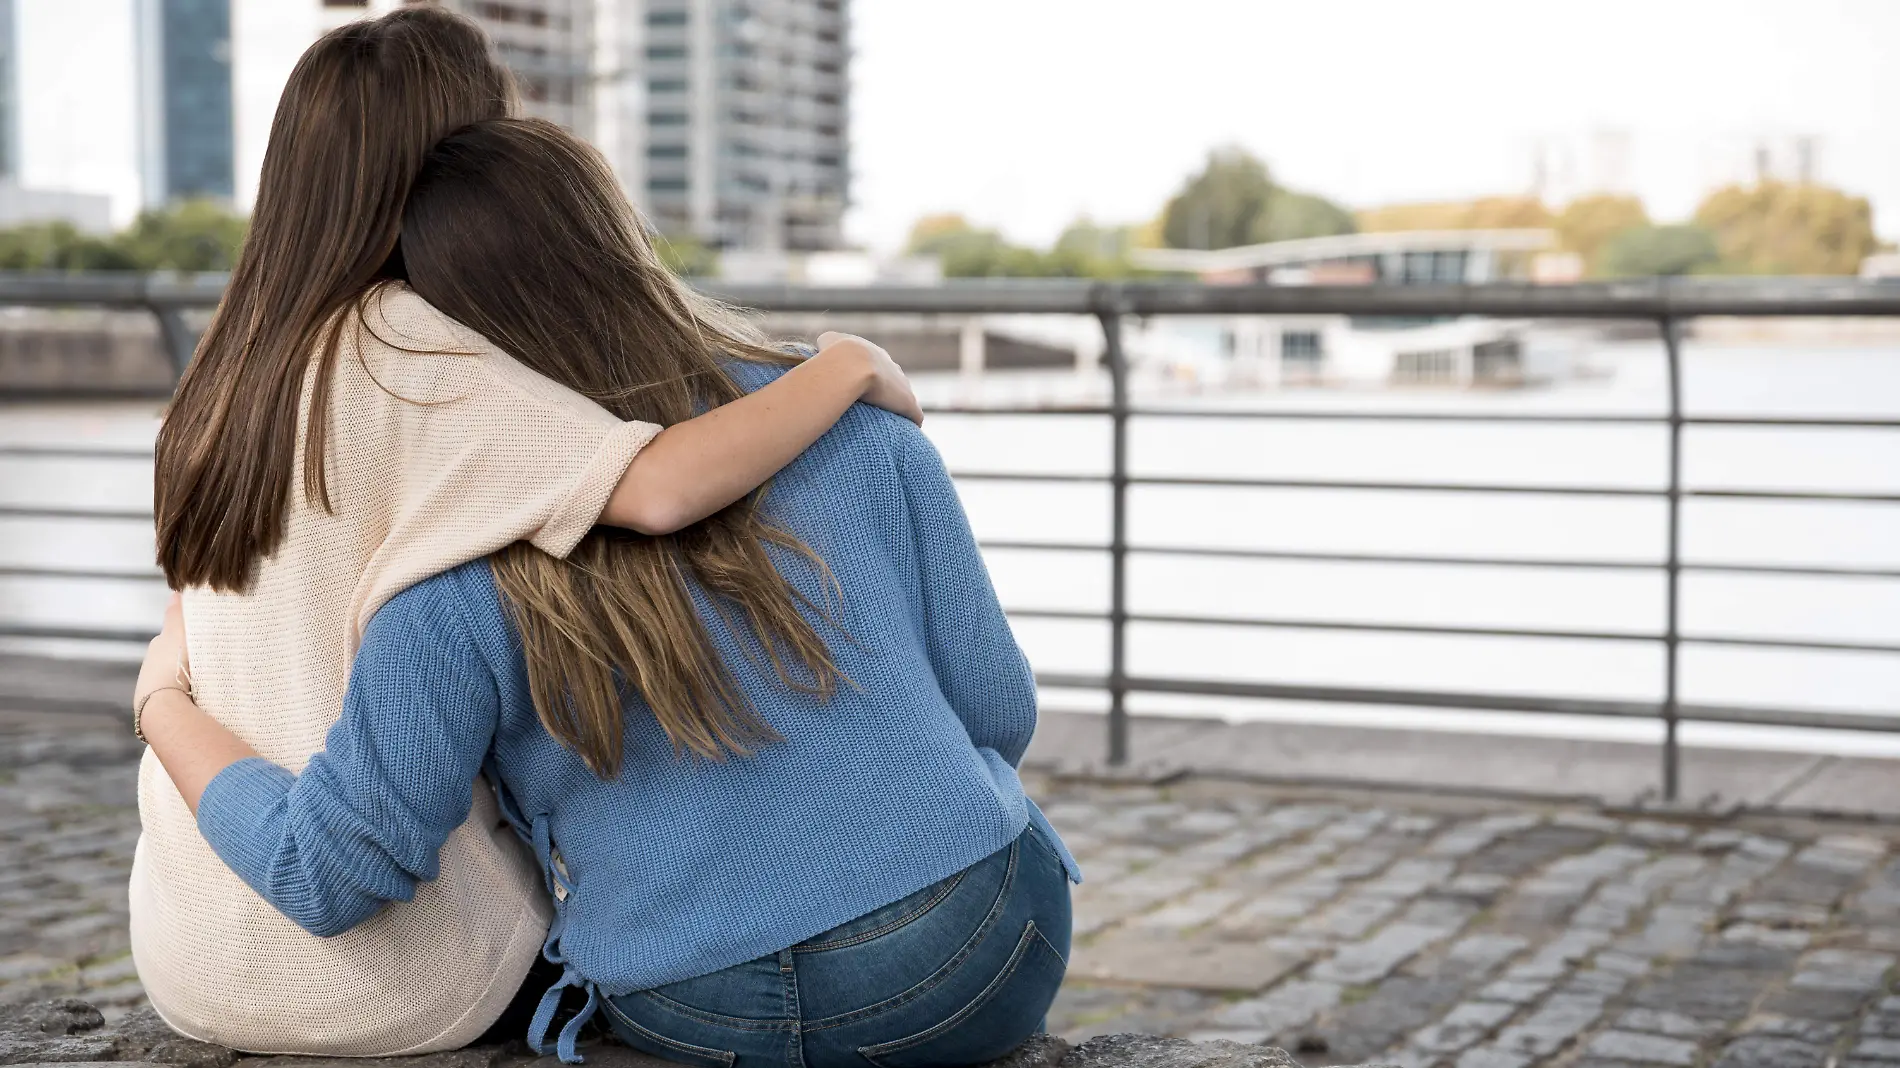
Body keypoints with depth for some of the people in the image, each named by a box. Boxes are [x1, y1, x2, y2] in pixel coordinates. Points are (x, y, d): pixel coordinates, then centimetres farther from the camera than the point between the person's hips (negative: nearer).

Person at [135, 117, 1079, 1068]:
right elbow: (997, 709, -4)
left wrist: (165, 699, 6)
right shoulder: (849, 421, -9)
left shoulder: (459, 575, -14)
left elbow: (324, 875, -11)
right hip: (979, 986, 0)